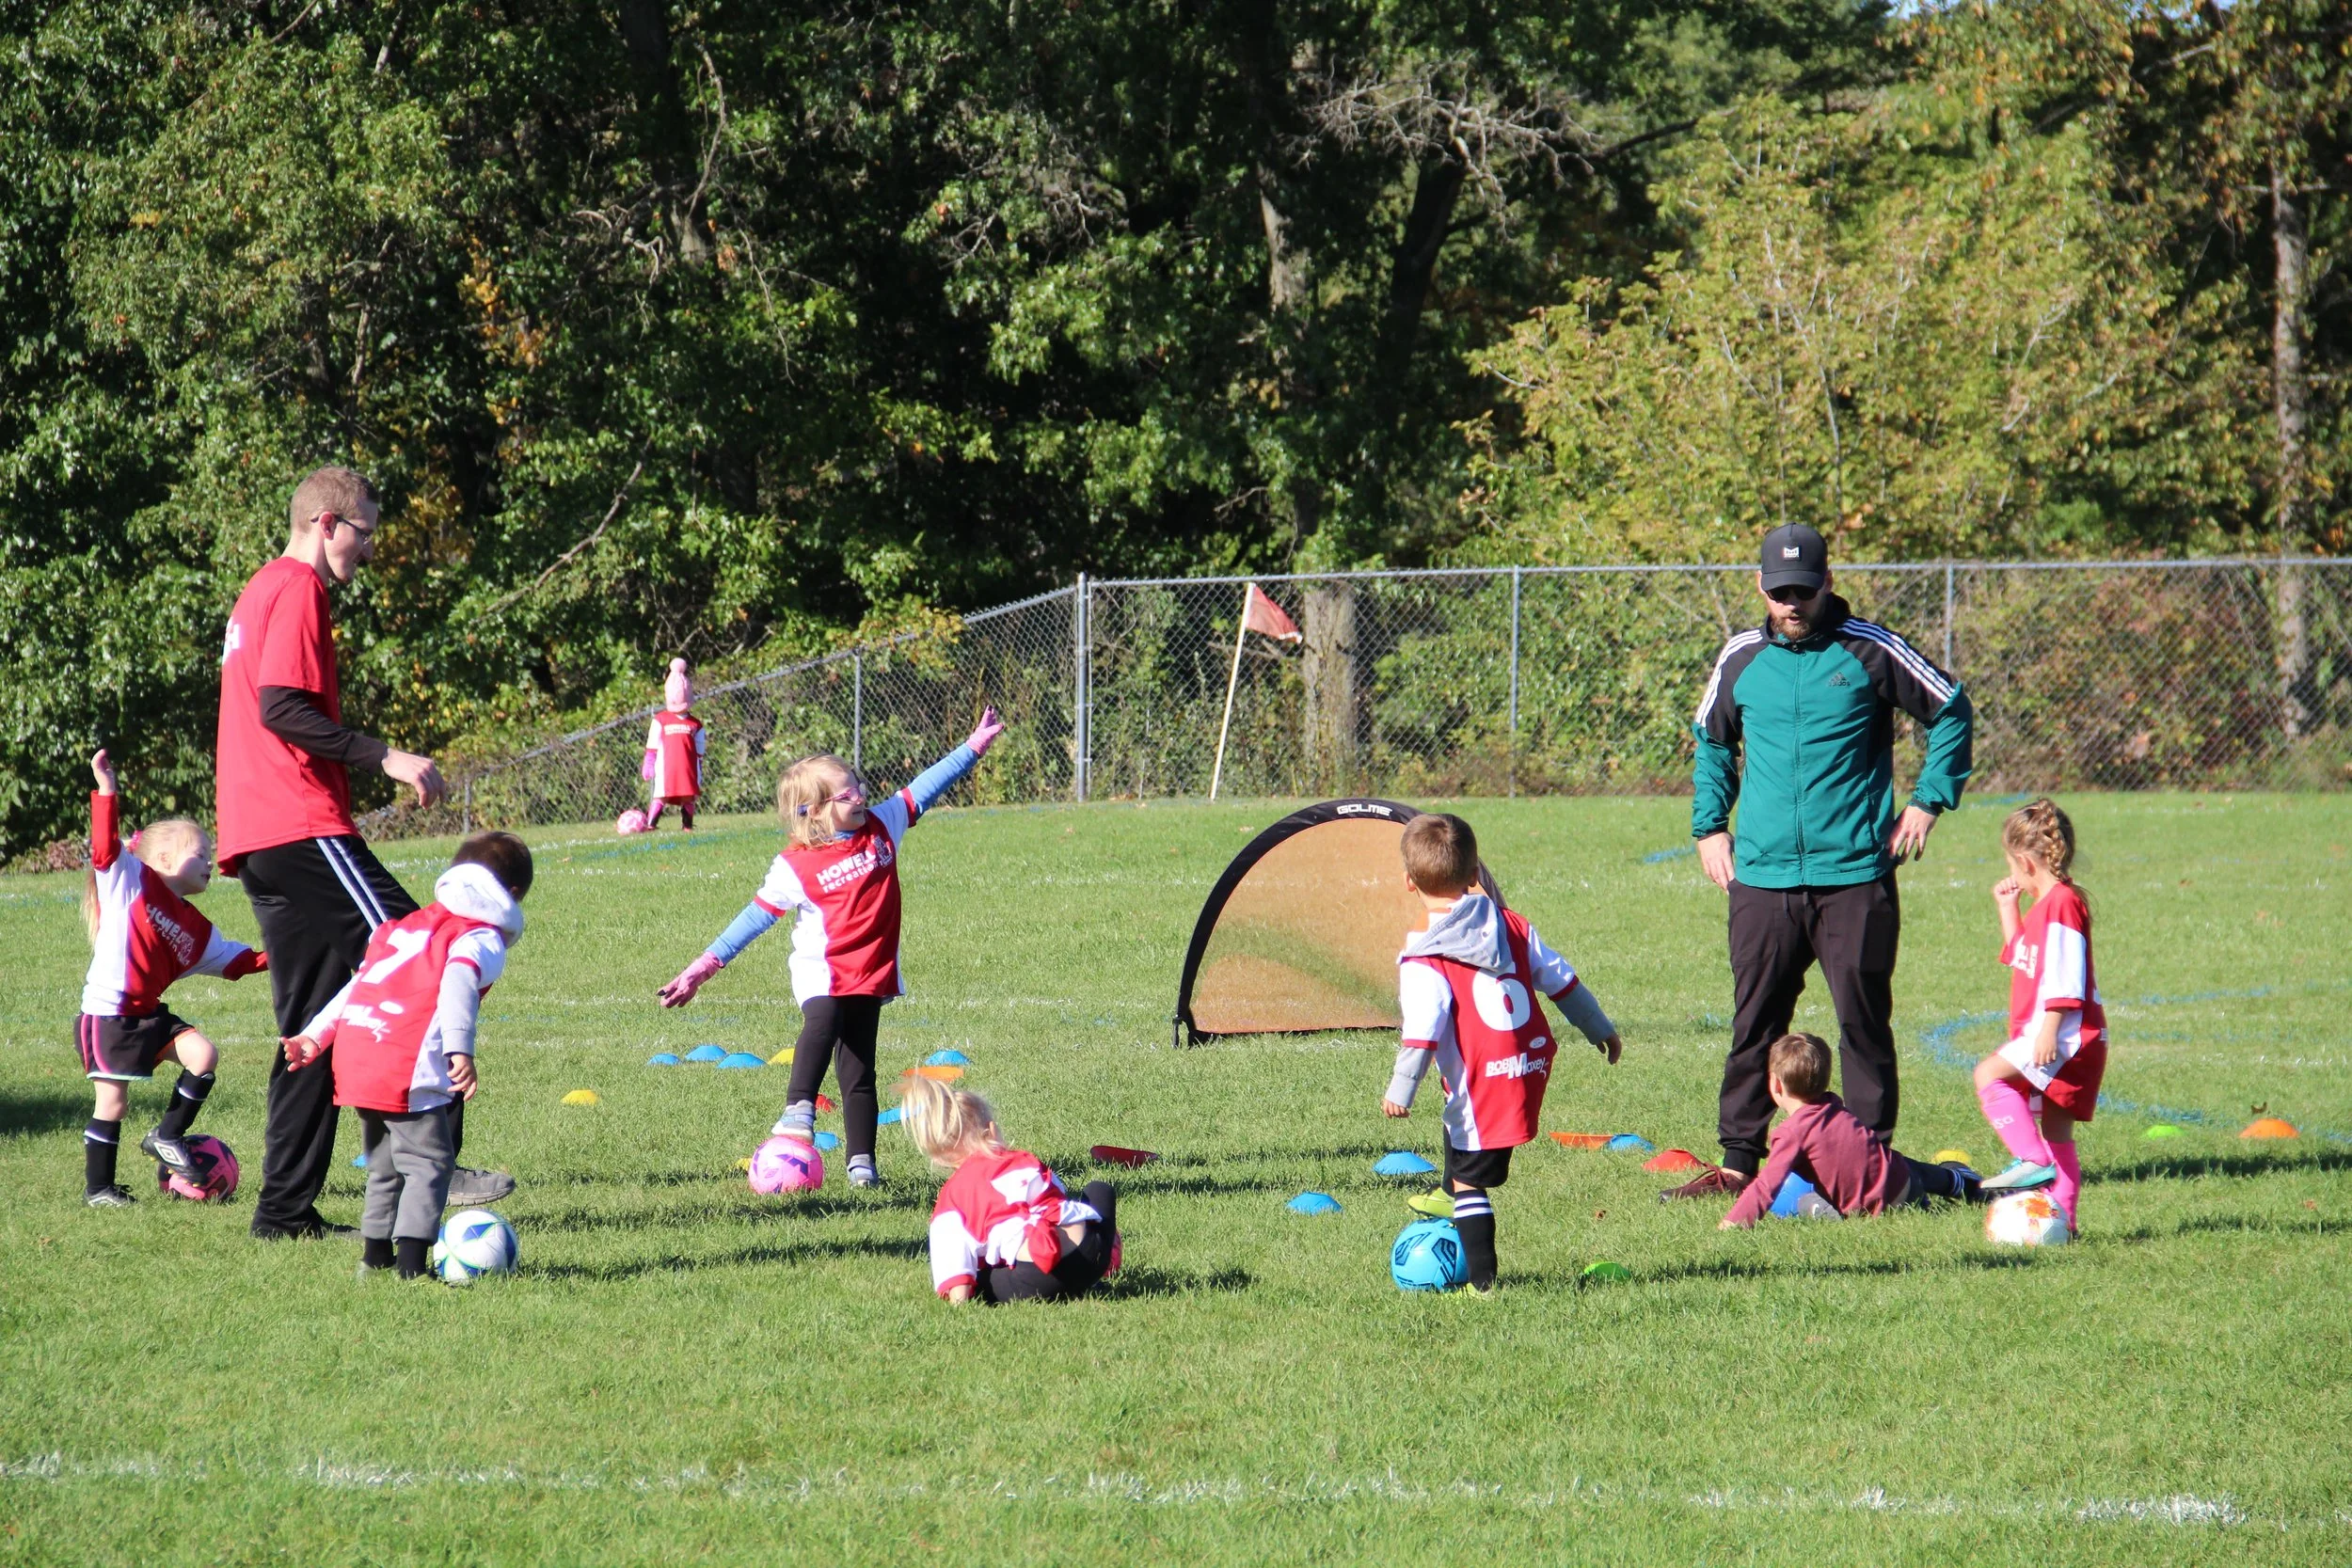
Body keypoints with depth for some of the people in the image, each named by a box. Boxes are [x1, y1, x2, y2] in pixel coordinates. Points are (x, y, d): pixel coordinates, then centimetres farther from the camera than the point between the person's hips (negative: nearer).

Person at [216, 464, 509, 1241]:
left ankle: (287, 1207, 7)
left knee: (312, 1027, 10)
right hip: (304, 828, -10)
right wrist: (383, 756, -18)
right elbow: (282, 708, -18)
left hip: (258, 840, 10)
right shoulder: (299, 590, -7)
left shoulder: (261, 592, 24)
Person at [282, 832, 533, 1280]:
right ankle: (410, 1264, -12)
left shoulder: (406, 925, 26)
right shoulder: (484, 940, 2)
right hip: (408, 1069, -8)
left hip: (353, 1058, 8)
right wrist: (460, 1050, -29)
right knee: (429, 1161, -3)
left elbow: (358, 984, 27)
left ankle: (375, 1255, 28)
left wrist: (316, 1035, 31)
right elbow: (457, 984, -19)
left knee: (386, 1164, 22)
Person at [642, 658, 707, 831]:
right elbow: (652, 747, 7)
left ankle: (687, 826, 11)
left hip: (688, 769, 3)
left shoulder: (695, 724, 12)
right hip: (666, 768, -3)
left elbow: (699, 752, 15)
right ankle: (649, 825, -11)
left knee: (688, 796, 2)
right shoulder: (661, 721, 6)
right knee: (661, 795, -10)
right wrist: (648, 764, 2)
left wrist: (699, 775, 14)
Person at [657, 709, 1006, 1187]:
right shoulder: (795, 867, -8)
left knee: (858, 1073, 7)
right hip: (821, 971, -5)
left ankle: (862, 1161, 10)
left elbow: (923, 790, 12)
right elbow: (757, 915, -6)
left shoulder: (881, 827, 5)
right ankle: (799, 1110, -39)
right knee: (824, 1022, -36)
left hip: (870, 975, 5)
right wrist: (707, 965, -10)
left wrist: (973, 747, 13)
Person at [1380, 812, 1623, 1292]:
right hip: (1533, 1068, 6)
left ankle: (1483, 1278, 0)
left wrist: (1400, 1091, -15)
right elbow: (1562, 980, 13)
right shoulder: (1510, 925, 7)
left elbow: (1424, 1030, -19)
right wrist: (1601, 1031, 23)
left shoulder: (1423, 958, -11)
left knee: (1467, 1180, 3)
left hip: (1480, 1086, -6)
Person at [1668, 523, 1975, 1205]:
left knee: (1864, 1019, 0)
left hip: (1855, 874, -3)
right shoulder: (1741, 660, 8)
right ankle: (1738, 1161, 9)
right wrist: (1709, 825, 15)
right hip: (1762, 875, 3)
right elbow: (1711, 741, 25)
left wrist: (1928, 801, 2)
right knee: (1754, 1023, 4)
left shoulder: (1870, 651, -1)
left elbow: (1952, 713, 9)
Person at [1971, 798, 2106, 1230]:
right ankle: (2061, 1217, 15)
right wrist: (2008, 910, 26)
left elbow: (2064, 976, -22)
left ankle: (2033, 1161, -28)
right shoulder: (2044, 904, 19)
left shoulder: (2062, 903, -14)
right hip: (2044, 1033, 11)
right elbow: (2021, 957, 34)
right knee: (2055, 1131, 12)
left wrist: (2049, 1031, -26)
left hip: (2066, 1033, -11)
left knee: (1990, 1074, -23)